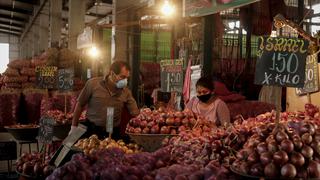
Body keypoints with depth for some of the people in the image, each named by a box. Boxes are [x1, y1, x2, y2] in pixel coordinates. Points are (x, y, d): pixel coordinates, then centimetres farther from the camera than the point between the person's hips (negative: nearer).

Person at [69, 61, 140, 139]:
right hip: (92, 131, -2)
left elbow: (135, 113, 4)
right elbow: (80, 105, -1)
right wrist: (74, 127, 2)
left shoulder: (126, 92, -2)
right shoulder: (93, 84, -9)